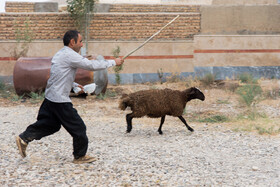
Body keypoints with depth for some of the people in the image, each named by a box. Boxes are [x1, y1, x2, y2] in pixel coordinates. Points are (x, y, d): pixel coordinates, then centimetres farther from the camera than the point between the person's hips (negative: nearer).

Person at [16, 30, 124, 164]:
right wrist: (113, 62, -9)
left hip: (51, 97, 10)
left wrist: (74, 85, 15)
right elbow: (92, 65, -18)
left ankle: (24, 138, 15)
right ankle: (80, 156, 11)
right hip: (60, 100, -10)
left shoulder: (61, 54, 15)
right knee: (78, 128, 1)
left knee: (49, 124, 19)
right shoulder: (70, 55, -17)